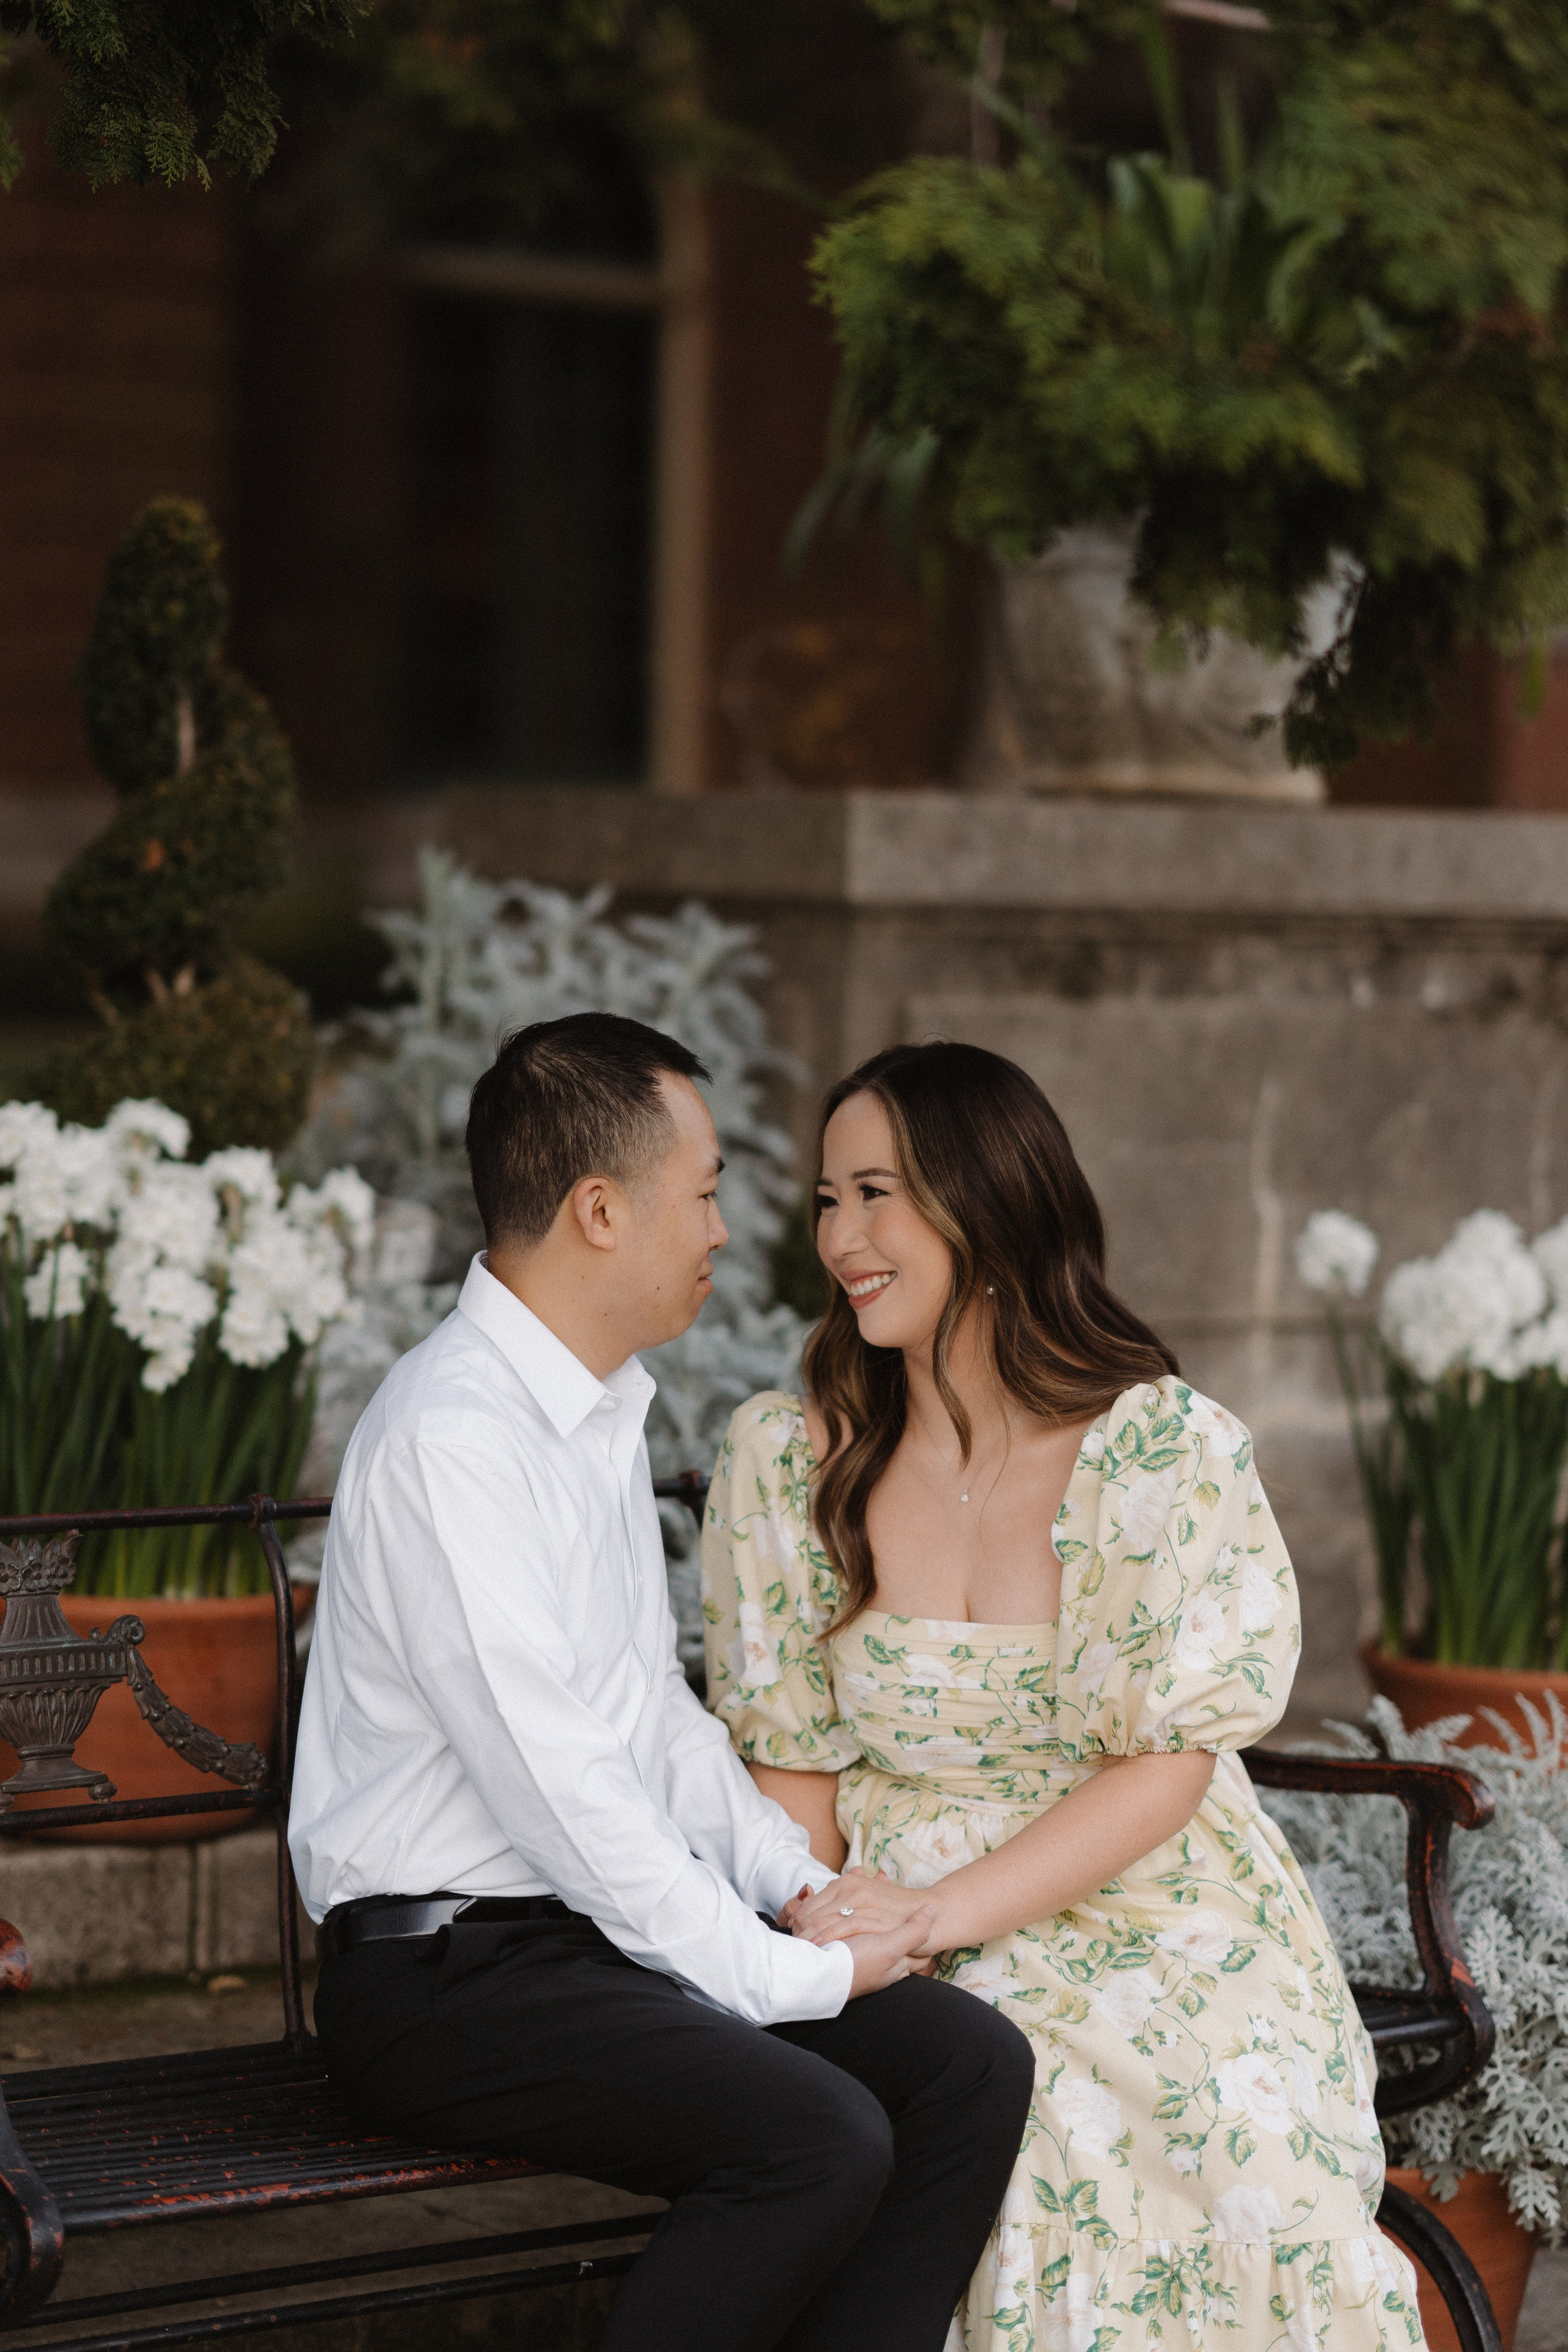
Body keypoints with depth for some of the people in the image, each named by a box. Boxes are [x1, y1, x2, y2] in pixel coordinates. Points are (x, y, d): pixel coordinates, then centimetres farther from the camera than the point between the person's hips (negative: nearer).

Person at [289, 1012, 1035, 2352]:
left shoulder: (604, 1409, 14)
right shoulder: (449, 1437, -18)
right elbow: (554, 1784, -21)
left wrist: (798, 1881, 7)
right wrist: (785, 1975, -16)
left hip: (620, 1924, 9)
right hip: (451, 1977, -9)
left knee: (968, 2066, -8)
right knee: (819, 2137, -28)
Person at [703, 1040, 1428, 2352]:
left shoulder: (1168, 1449, -5)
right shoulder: (786, 1459, 3)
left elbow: (1167, 1766, -8)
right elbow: (790, 1758, 6)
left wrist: (943, 1912, -18)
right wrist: (833, 1940, -14)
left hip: (1156, 1928, -1)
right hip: (917, 1954, 1)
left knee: (1251, 2141, -30)